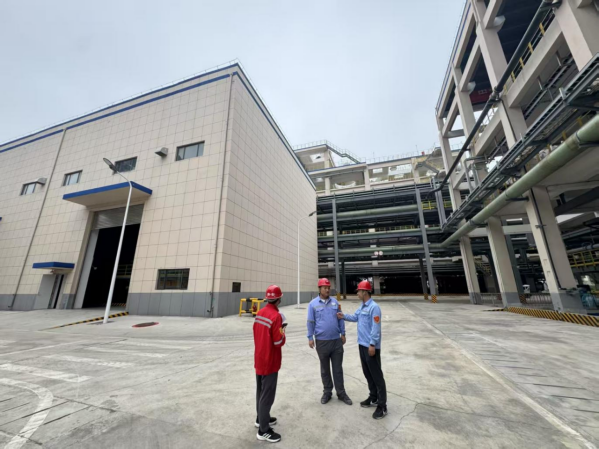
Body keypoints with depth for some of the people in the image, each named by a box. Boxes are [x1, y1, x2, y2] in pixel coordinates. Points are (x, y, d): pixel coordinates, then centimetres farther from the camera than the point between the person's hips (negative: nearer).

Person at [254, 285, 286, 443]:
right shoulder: (276, 316, -25)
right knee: (267, 394, 7)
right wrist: (282, 331, -4)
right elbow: (279, 342, -23)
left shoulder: (259, 313, 0)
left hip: (259, 359, 8)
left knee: (260, 391, 23)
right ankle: (264, 430, 20)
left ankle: (261, 418, 41)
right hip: (269, 362, -8)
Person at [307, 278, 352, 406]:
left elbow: (340, 319, 8)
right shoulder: (313, 304, -7)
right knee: (325, 369, 15)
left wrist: (343, 334, 9)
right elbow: (310, 322, -3)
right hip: (322, 341, -2)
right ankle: (327, 392, 32)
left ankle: (341, 392, 28)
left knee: (338, 368, 13)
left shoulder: (335, 302, 1)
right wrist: (310, 338, -4)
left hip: (336, 340, 2)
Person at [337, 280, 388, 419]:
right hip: (362, 345, 9)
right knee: (367, 373, 20)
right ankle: (373, 398, 35)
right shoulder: (362, 306, 8)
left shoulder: (374, 307, -21)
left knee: (377, 375, 2)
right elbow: (355, 317, 18)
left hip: (371, 346, -9)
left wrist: (372, 344, -22)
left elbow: (376, 328, -22)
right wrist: (344, 316, 6)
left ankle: (382, 406, 14)